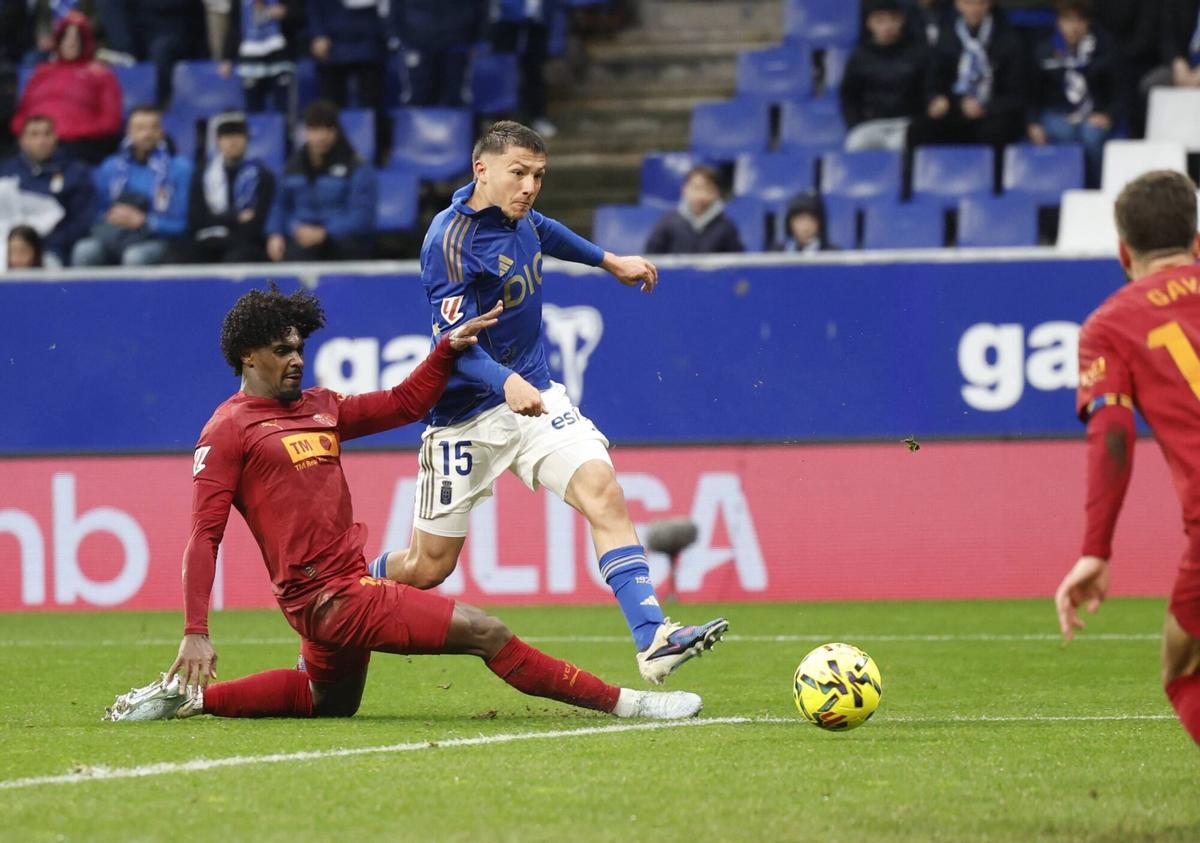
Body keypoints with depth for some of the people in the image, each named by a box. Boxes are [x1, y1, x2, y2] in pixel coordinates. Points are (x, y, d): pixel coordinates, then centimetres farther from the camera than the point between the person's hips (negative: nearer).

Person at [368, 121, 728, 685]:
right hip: (467, 414, -6)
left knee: (602, 490, -19)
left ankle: (653, 639, -26)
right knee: (427, 567, 3)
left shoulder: (516, 214, 2)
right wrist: (506, 382, -44)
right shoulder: (451, 240, -21)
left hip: (534, 398, 6)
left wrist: (609, 261, 37)